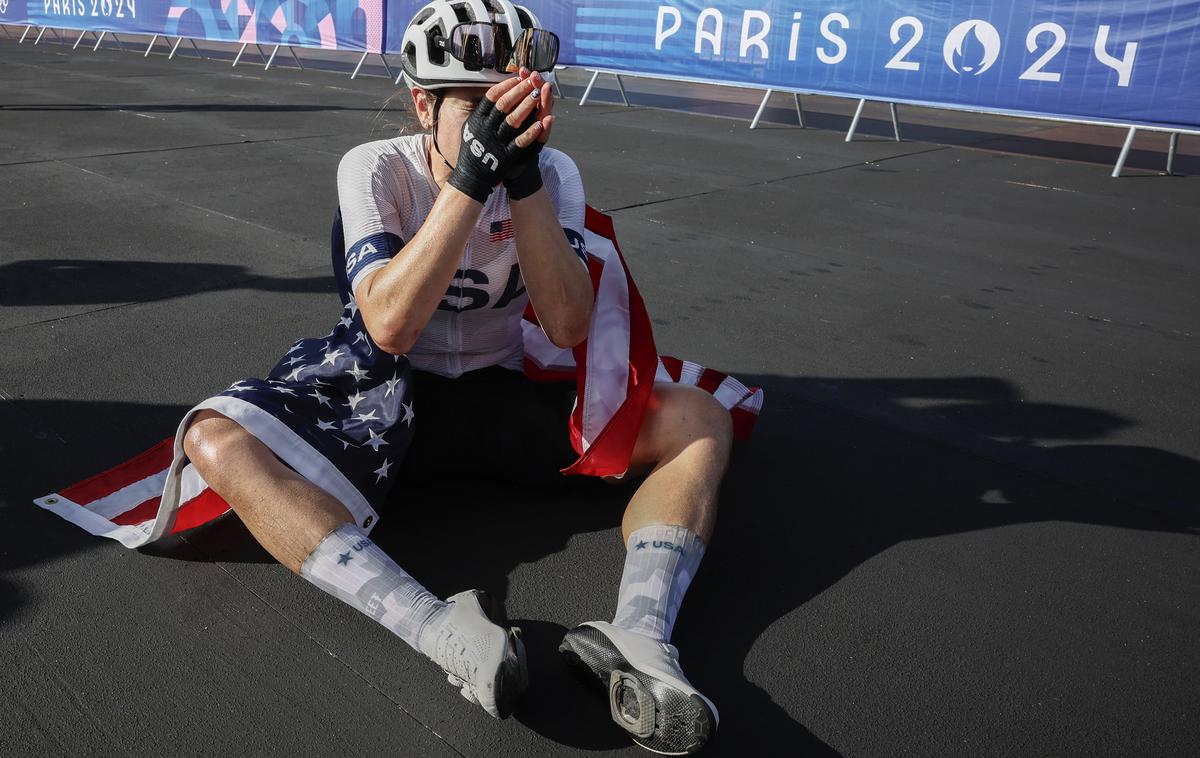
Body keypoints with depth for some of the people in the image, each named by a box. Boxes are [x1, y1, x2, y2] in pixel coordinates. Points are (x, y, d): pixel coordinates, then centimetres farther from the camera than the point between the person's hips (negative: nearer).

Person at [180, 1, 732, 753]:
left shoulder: (552, 171, -6)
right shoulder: (377, 168, -12)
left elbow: (568, 327, -20)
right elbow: (389, 325, -28)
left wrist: (522, 179, -28)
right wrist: (471, 179, -33)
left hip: (505, 393, 2)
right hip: (386, 395, -1)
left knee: (700, 419, -15)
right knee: (217, 439, -29)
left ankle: (638, 629, -38)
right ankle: (441, 630, -44)